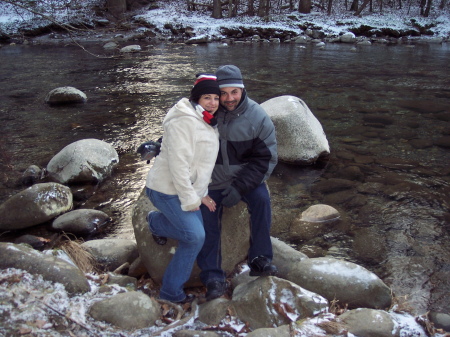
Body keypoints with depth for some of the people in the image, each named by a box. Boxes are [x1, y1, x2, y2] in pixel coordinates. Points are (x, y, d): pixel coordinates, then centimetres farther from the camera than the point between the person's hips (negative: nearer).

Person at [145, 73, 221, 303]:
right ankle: (171, 291, 4)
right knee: (195, 236, -13)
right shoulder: (184, 121, -20)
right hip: (168, 189, -9)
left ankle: (156, 222, 30)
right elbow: (178, 162, -24)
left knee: (194, 234, 6)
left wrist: (201, 194, 12)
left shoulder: (209, 124, 12)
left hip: (189, 190, 9)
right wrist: (190, 199, -19)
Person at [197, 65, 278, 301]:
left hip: (246, 177, 0)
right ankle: (213, 276, -3)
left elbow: (266, 159, -10)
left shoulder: (258, 118, -11)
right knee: (207, 220, -15)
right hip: (211, 181, 1)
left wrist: (239, 187, -20)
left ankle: (260, 259, -13)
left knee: (261, 199, -27)